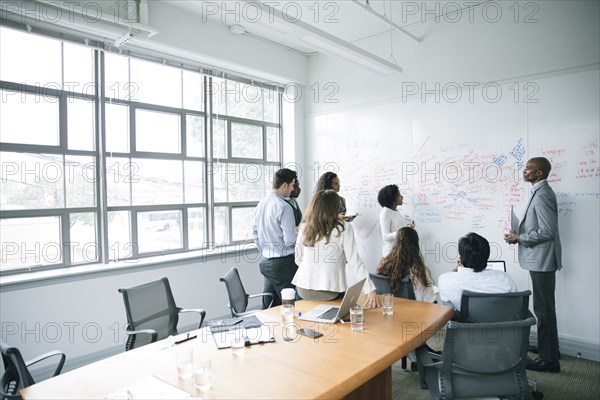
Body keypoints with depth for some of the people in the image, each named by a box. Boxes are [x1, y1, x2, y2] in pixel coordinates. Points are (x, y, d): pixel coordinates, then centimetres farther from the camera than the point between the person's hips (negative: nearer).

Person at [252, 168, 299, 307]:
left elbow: (255, 234, 14)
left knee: (268, 304, 16)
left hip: (266, 261, 8)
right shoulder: (284, 207, -17)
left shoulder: (261, 204, 7)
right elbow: (290, 240, -18)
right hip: (283, 263, -8)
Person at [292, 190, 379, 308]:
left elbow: (298, 259, 6)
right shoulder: (344, 228, -8)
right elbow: (354, 261, -12)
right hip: (330, 292, -2)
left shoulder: (304, 227, -1)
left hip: (304, 289, 2)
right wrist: (370, 289, -9)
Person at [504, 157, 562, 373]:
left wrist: (519, 238, -14)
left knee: (544, 308, -3)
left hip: (542, 260, -11)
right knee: (543, 306, 21)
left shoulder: (542, 195, -19)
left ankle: (549, 359, 7)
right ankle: (547, 347, 35)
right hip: (540, 259, 11)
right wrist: (519, 231, 9)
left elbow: (547, 231, -23)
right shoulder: (540, 192, 13)